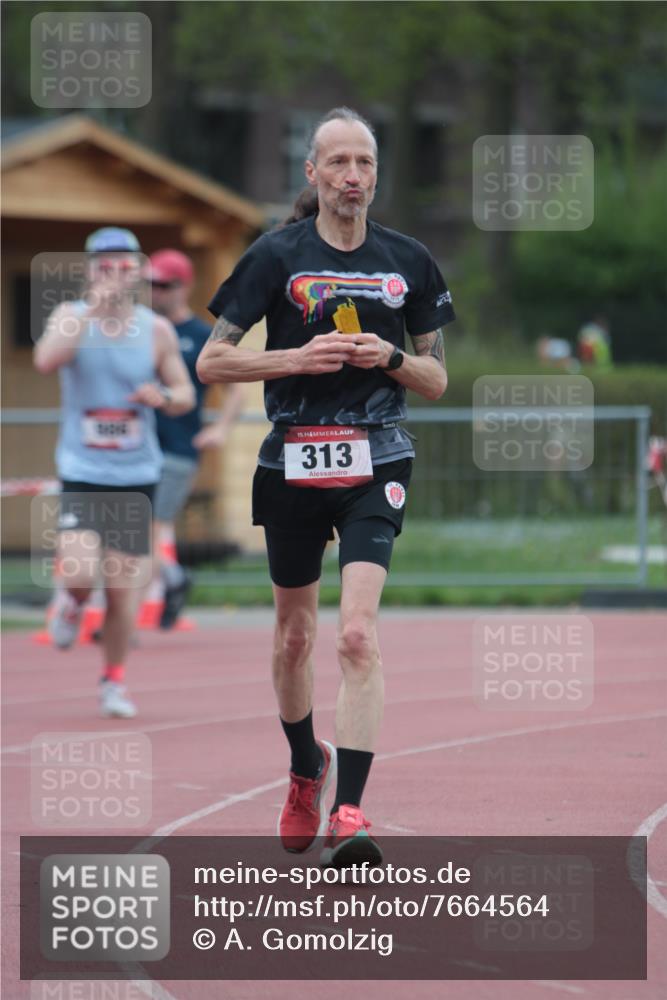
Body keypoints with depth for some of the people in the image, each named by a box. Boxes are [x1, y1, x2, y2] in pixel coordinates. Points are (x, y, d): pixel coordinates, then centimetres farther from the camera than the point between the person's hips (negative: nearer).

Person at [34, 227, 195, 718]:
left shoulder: (157, 330, 2)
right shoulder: (70, 315, -2)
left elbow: (185, 395, 9)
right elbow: (46, 361, -23)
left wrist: (163, 396, -14)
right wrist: (93, 309, -26)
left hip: (136, 476, 2)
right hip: (81, 474, -2)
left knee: (123, 587, 2)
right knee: (82, 573, -19)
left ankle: (114, 680, 22)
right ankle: (74, 604, 19)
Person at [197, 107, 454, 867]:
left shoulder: (407, 261, 6)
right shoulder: (278, 256, 0)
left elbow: (436, 380, 13)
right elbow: (212, 361, -1)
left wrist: (390, 358, -8)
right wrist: (297, 357, -14)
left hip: (374, 465, -1)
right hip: (293, 463, 1)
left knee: (357, 634, -17)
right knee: (295, 635, 14)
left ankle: (348, 812, -21)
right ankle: (306, 771, 40)